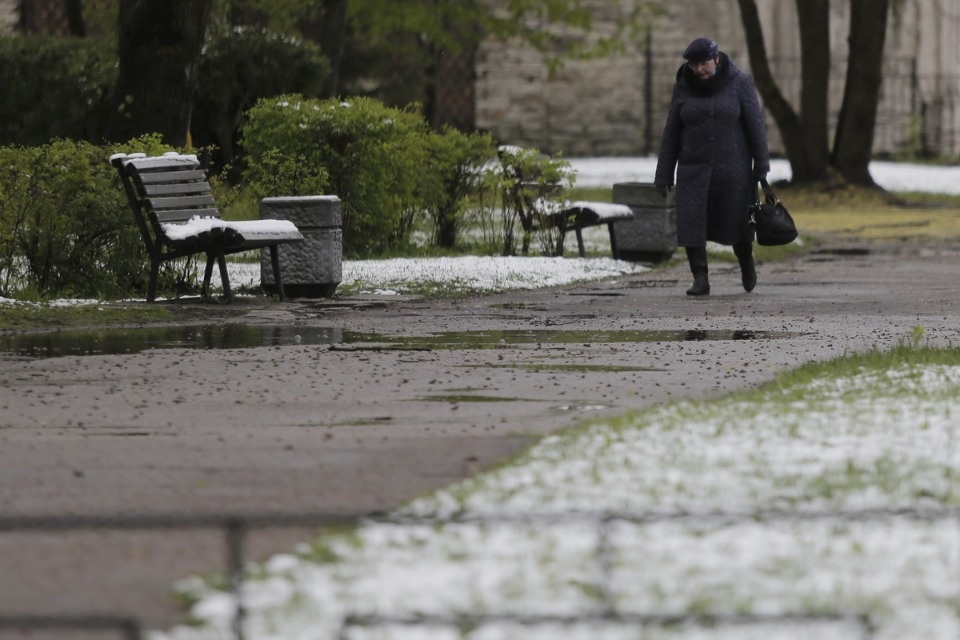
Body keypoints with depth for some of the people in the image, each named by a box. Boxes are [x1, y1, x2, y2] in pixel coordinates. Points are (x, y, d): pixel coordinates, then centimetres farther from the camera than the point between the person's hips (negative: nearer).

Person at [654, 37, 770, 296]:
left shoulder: (739, 83, -3)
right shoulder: (683, 87, 3)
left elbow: (755, 125, -3)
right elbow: (671, 133, 6)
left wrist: (761, 165, -8)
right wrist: (663, 174, 4)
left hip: (733, 168, -2)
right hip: (694, 169, 2)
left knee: (737, 223, 4)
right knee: (691, 223, -10)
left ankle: (746, 262, 33)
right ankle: (700, 279, -4)